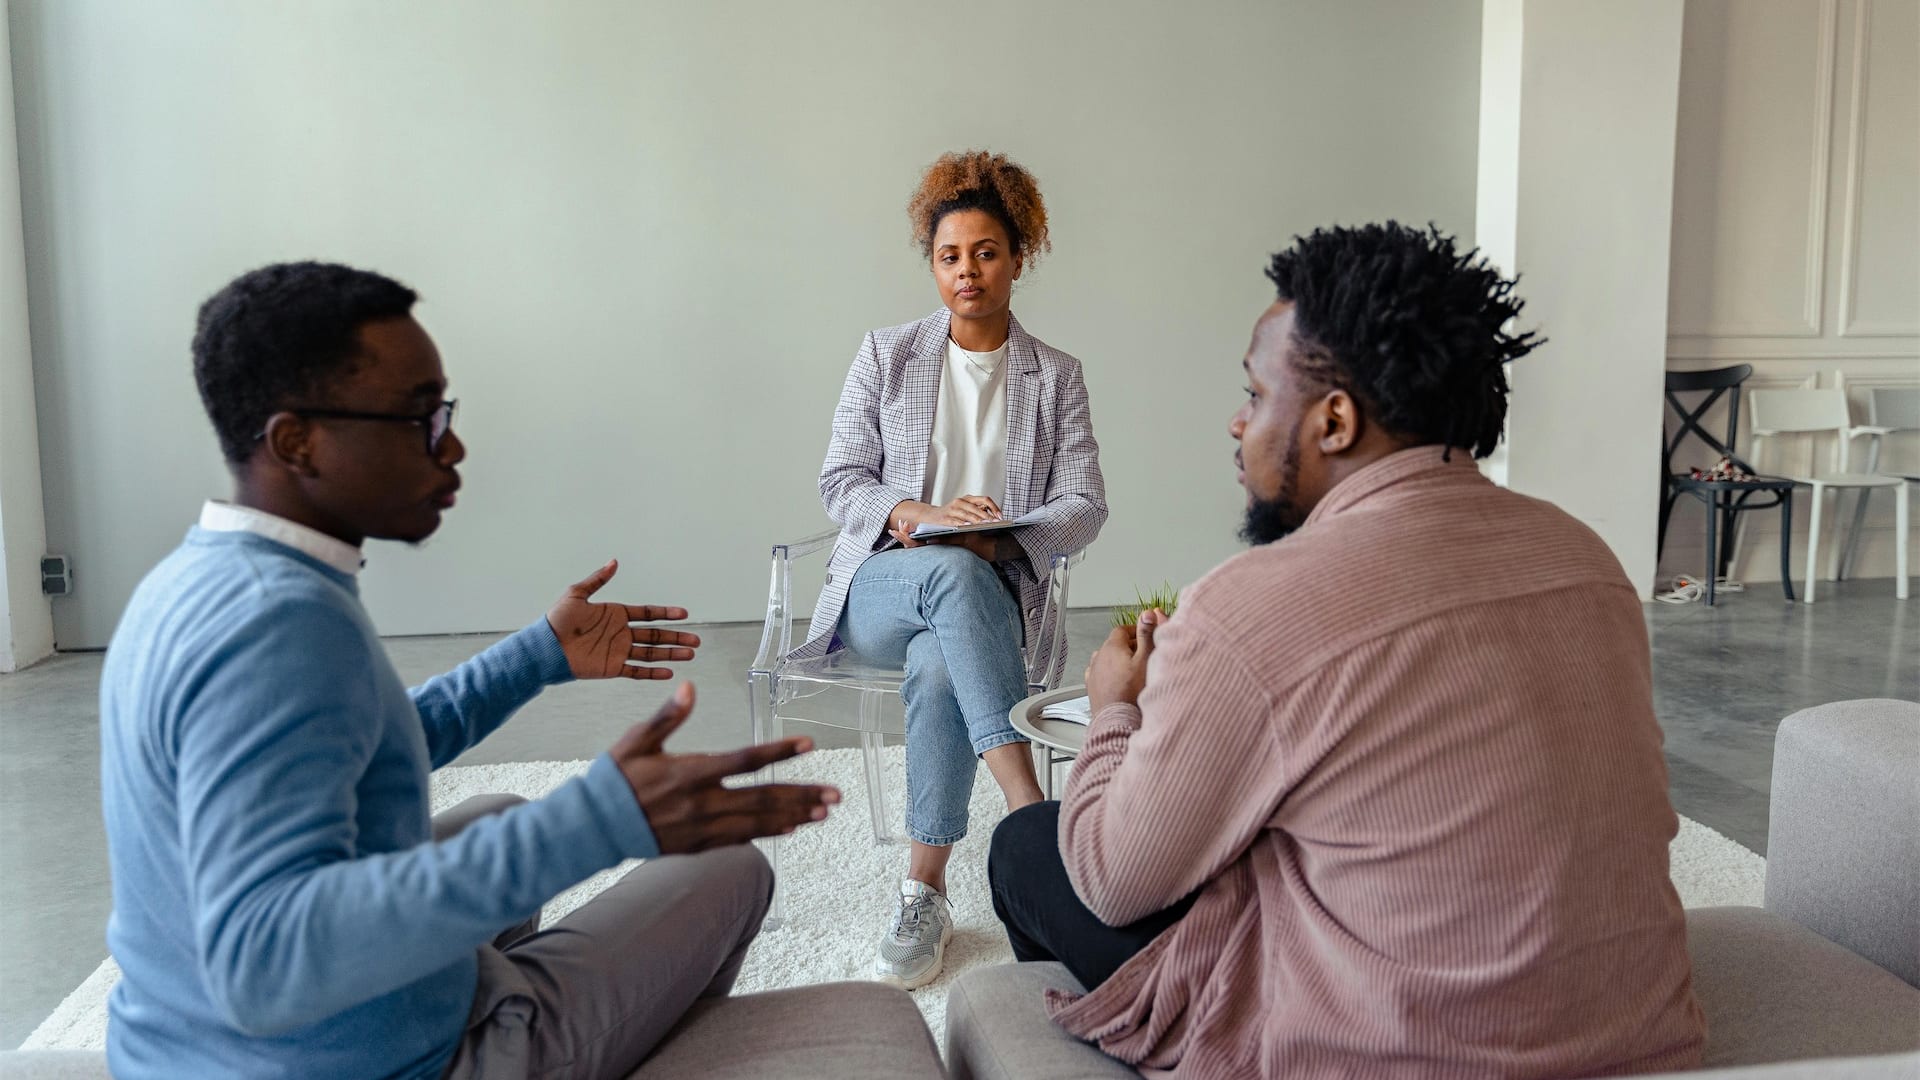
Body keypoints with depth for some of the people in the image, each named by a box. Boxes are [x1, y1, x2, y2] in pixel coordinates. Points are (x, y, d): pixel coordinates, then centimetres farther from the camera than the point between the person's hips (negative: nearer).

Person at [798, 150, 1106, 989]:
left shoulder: (1055, 376, 10)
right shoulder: (886, 356, 10)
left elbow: (1084, 505, 2)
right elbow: (840, 480, 4)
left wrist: (1003, 539, -18)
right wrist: (913, 516, -18)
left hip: (993, 593, 0)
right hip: (878, 585, 0)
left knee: (938, 666, -37)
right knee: (952, 571, -38)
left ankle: (925, 892, -27)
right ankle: (1032, 812, -43)